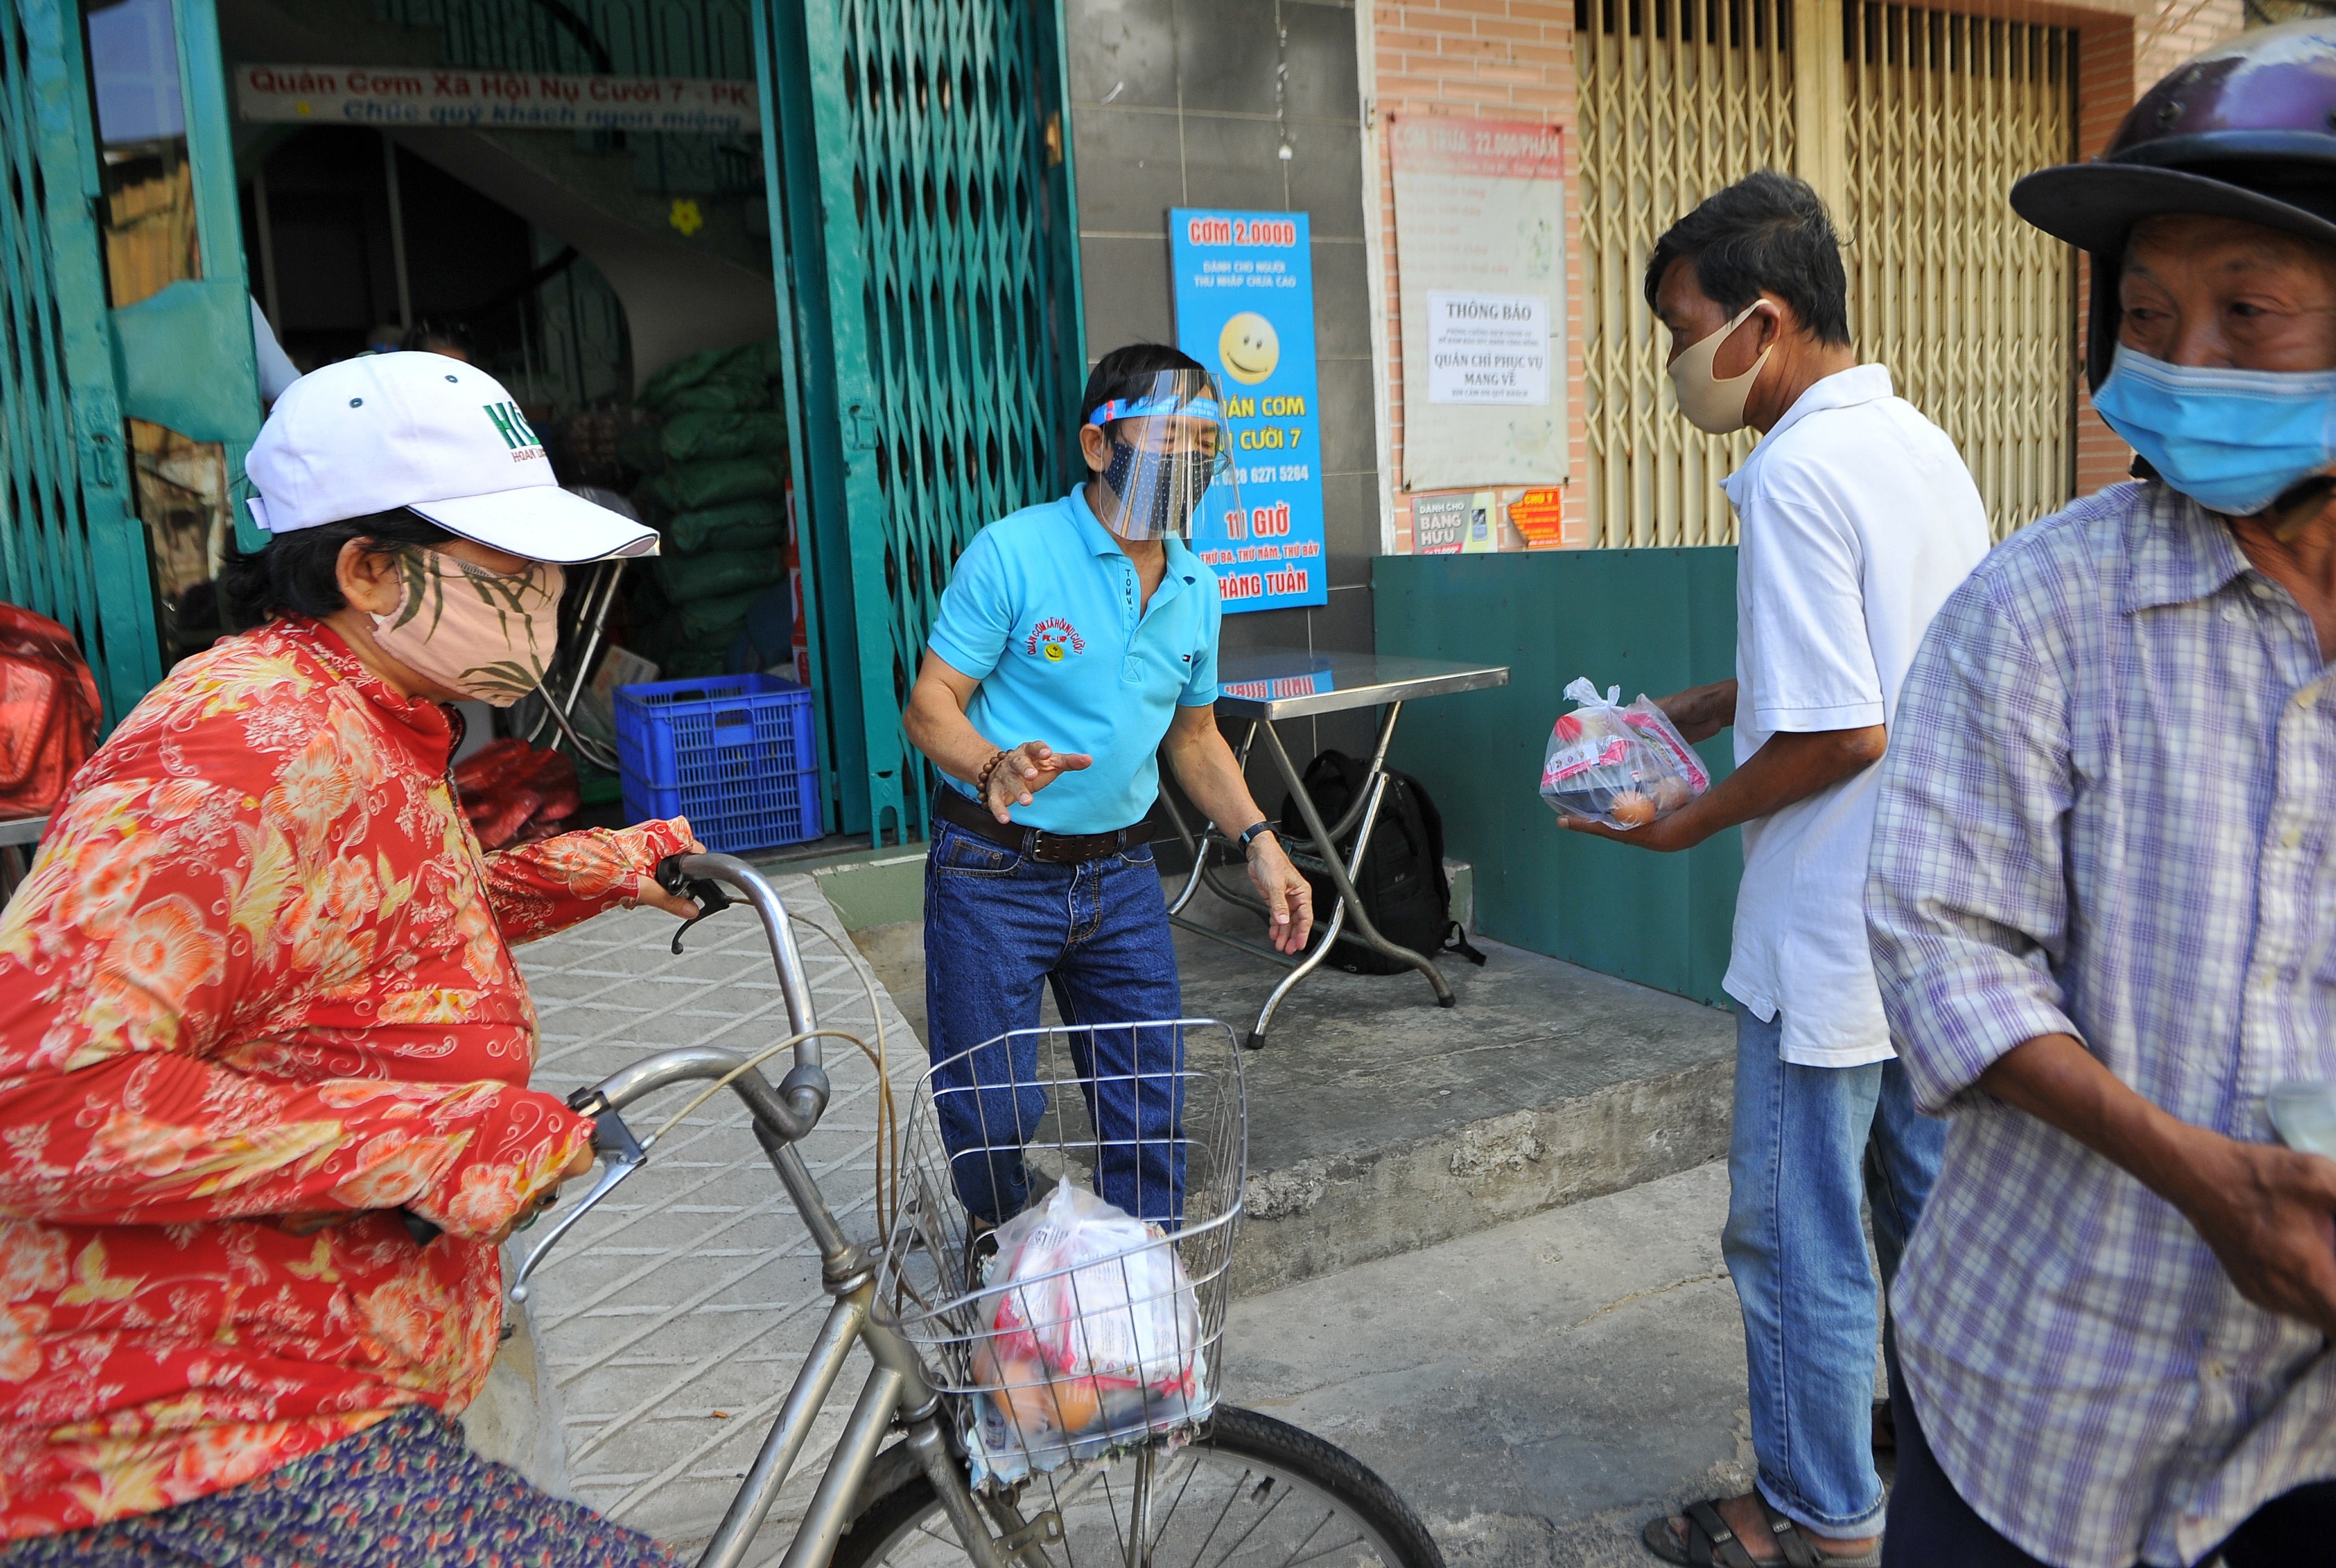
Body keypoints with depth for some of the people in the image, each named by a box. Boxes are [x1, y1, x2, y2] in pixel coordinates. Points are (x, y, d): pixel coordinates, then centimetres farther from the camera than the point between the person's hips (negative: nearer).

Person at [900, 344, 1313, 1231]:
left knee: (1150, 1101, 9)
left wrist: (1260, 843, 6)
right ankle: (1003, 1247, 33)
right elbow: (930, 707, -13)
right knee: (989, 1112, 2)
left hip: (1121, 873, 5)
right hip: (994, 871, -5)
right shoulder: (1011, 553, -14)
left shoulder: (1197, 590, 6)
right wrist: (995, 768, -33)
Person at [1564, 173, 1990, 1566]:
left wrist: (1692, 823, -10)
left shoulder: (1798, 474, -21)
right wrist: (1692, 711, 13)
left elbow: (1841, 731, -24)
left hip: (1831, 930, -9)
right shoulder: (1925, 446, 8)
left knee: (1798, 1230, 6)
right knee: (1930, 1199, 22)